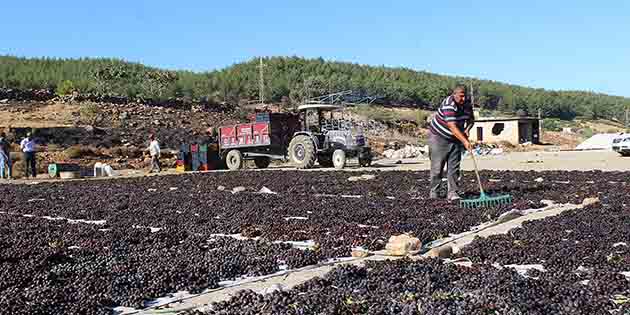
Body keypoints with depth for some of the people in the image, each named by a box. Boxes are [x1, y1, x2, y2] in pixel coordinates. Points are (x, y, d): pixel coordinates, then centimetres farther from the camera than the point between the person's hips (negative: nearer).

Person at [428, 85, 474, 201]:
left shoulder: (467, 104, -5)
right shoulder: (448, 105, -28)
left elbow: (471, 119, 13)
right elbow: (452, 127, -37)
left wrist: (467, 129, -8)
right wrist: (465, 141, -44)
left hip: (455, 139, 6)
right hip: (439, 137, -6)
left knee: (454, 167, 1)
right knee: (437, 166, -2)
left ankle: (453, 192, 3)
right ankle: (434, 191, 11)